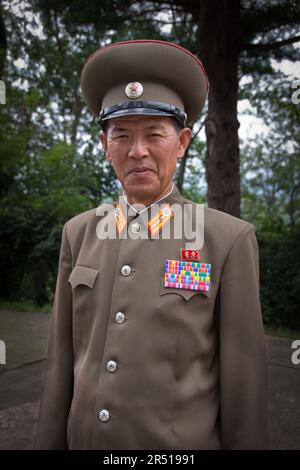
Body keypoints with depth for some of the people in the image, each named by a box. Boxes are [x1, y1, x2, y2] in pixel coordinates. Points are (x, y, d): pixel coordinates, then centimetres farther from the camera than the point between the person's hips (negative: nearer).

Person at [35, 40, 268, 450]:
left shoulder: (230, 240, -13)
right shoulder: (79, 233, -2)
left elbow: (243, 376, -10)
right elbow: (63, 358, 2)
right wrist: (50, 442, 6)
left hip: (184, 445, -3)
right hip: (85, 438, 4)